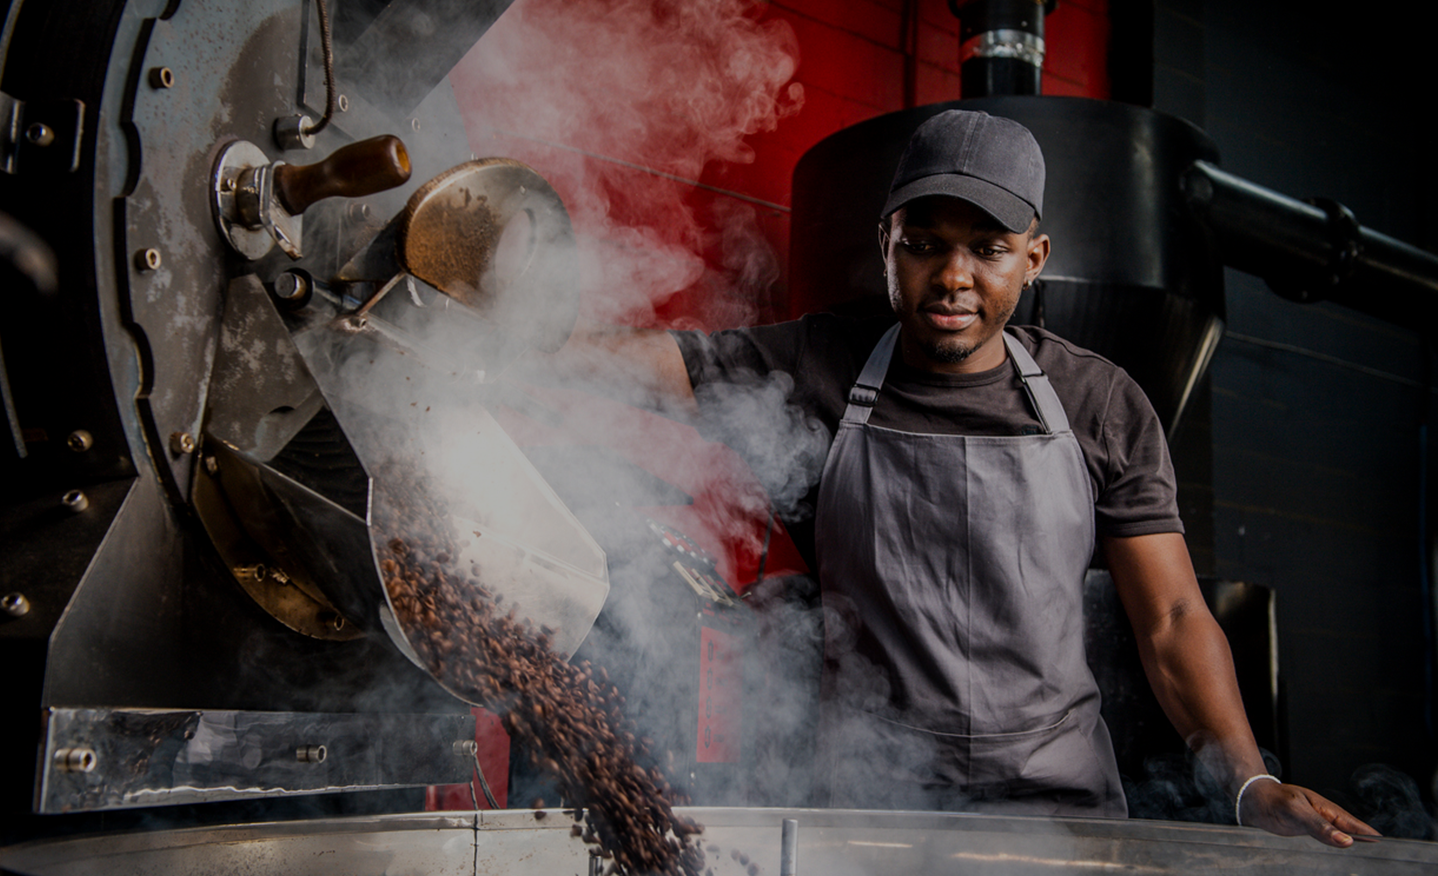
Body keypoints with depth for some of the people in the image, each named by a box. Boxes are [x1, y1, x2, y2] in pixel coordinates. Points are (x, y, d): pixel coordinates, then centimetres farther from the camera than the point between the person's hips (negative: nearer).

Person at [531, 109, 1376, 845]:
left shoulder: (1102, 405, 3)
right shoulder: (814, 371, 0)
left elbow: (1172, 617, 2)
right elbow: (634, 360, -7)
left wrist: (1251, 781, -11)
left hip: (1056, 793, 2)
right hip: (862, 794, -1)